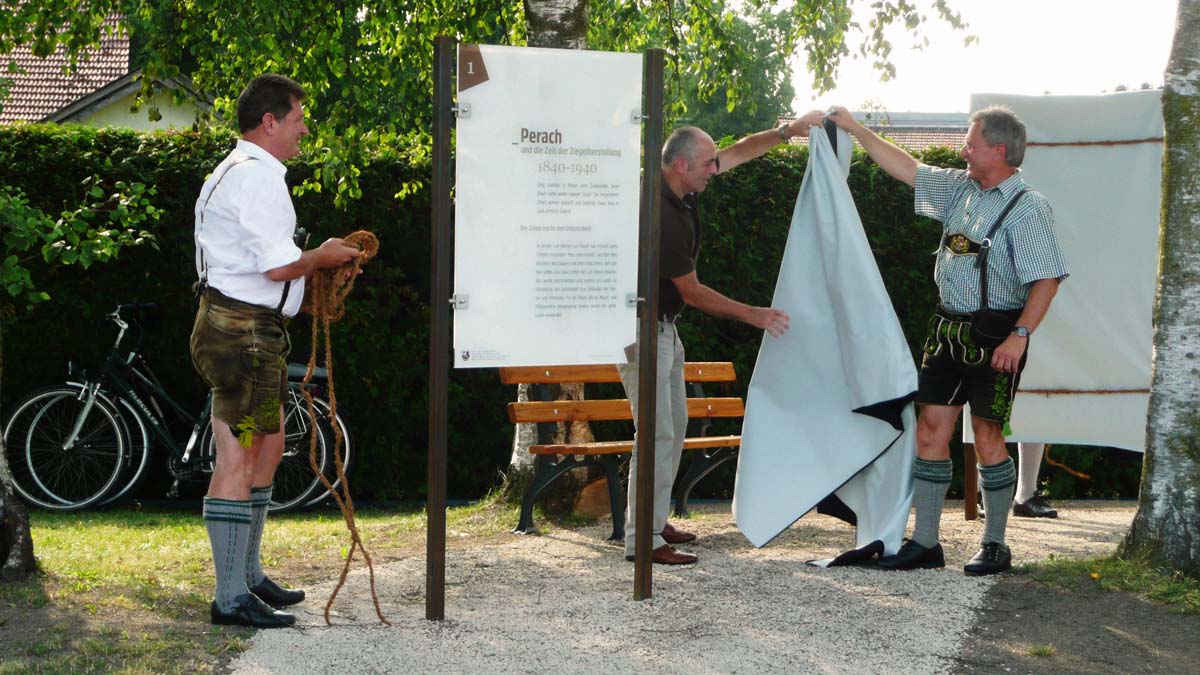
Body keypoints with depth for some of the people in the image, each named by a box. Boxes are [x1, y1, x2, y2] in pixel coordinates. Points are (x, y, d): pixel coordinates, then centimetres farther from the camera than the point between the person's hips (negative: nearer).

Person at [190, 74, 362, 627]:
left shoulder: (234, 172, 20)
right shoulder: (257, 176, -15)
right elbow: (279, 266, -21)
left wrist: (317, 262, 16)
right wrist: (323, 257, -4)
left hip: (237, 326, 12)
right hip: (243, 329, -12)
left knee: (268, 447, 20)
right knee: (238, 461, -9)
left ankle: (248, 574, 29)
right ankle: (231, 597, -6)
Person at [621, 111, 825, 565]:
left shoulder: (683, 191, 0)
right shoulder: (661, 215, -26)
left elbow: (740, 152, 14)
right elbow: (692, 292, -19)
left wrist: (787, 131, 1)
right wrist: (753, 315, -15)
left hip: (663, 325, 10)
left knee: (674, 424, 15)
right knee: (657, 433, -11)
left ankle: (654, 522, 22)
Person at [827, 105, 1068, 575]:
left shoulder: (1027, 207, -12)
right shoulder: (959, 188, 11)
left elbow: (1047, 278, -18)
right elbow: (905, 168, 21)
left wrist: (1020, 335, -25)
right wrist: (856, 129, 20)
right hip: (948, 327, 7)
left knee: (987, 437, -2)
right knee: (930, 431, 4)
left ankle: (994, 545, 11)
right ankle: (924, 543, 9)